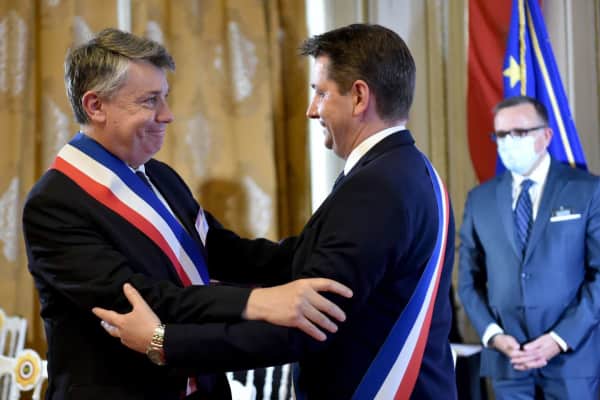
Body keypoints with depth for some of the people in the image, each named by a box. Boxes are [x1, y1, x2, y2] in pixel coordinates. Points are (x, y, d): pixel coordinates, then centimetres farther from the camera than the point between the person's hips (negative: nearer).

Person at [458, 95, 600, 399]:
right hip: (506, 357, 3)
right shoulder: (480, 199, 8)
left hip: (572, 353, -2)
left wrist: (561, 339, -12)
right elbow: (469, 279, 9)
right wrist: (493, 335, -6)